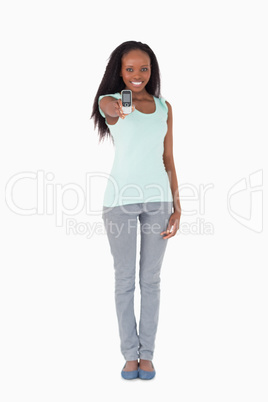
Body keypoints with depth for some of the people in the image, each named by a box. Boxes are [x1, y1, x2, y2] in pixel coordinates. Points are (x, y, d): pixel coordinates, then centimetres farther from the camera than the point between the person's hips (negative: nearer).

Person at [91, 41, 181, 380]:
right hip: (121, 198, -2)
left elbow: (168, 161, 10)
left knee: (151, 279, 8)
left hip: (157, 198, 3)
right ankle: (130, 354, 19)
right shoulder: (108, 102, 1)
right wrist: (119, 106, -49)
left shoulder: (164, 107, 9)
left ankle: (147, 352, 20)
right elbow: (110, 106, -26)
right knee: (124, 279, 6)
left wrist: (176, 208, 5)